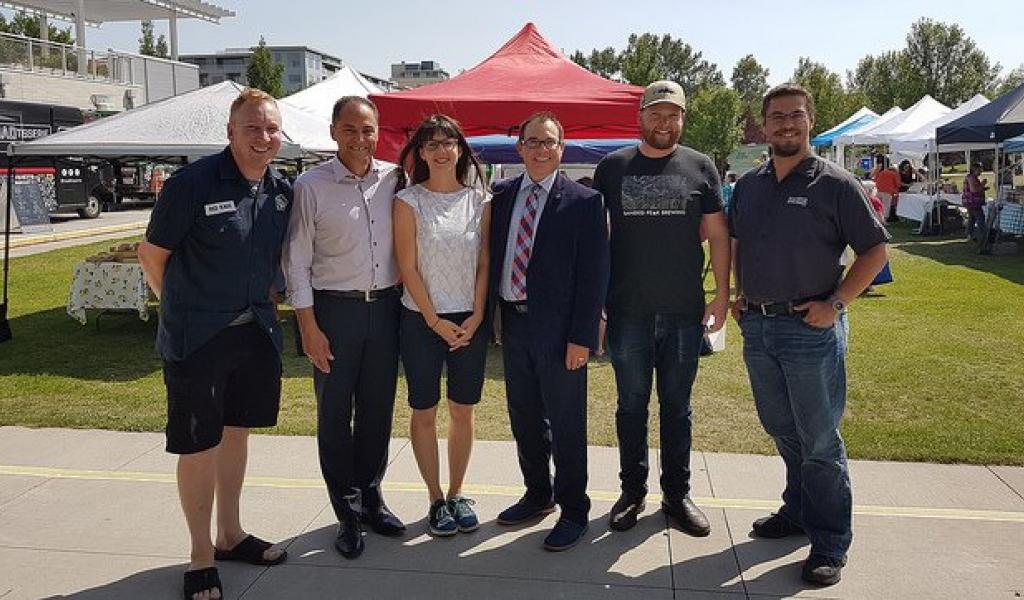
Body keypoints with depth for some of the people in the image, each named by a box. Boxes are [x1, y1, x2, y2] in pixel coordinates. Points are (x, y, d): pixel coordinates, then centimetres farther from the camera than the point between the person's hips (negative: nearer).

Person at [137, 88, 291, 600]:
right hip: (196, 340, -6)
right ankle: (201, 555, 22)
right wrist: (183, 308, 2)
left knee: (236, 431, 18)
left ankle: (231, 535, 35)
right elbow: (152, 254, -7)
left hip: (255, 331, 6)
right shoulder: (193, 183, -16)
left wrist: (264, 298, 10)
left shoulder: (282, 191, 2)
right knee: (198, 445, 4)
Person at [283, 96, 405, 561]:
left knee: (378, 409, 14)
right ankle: (347, 510, 22)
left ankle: (370, 494, 32)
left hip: (385, 307, 3)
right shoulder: (311, 185, -6)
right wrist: (309, 327, -9)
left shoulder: (394, 178, 2)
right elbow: (296, 262, -5)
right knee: (335, 413, 6)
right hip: (334, 310, -3)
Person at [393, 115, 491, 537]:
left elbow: (484, 263, 2)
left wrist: (476, 317, -7)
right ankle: (436, 500, 19)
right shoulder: (408, 202, -3)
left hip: (470, 322, 2)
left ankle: (457, 494, 25)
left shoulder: (480, 201, 3)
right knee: (425, 412, 5)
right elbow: (408, 268, -6)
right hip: (422, 320, -2)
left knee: (463, 411, 9)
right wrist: (436, 320, -9)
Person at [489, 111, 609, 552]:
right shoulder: (502, 195, 8)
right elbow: (493, 256, 11)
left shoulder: (583, 202, -7)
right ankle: (538, 495, 36)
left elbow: (593, 274, -9)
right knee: (524, 418, 17)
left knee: (566, 424, 5)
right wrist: (489, 317, 3)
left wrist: (581, 337, -14)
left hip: (558, 327, -5)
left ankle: (573, 511, 22)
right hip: (512, 322, 5)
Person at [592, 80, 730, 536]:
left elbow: (717, 234, 7)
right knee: (631, 405, 10)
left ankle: (677, 494, 24)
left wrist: (722, 294, 0)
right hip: (627, 311, 0)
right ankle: (632, 491, 25)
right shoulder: (613, 167, 4)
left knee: (678, 407, 11)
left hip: (684, 311, 0)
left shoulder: (700, 168, 5)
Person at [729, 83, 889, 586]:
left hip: (811, 329, -5)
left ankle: (829, 543, 15)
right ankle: (798, 511, 35)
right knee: (782, 431, 17)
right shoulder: (748, 185, 9)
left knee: (820, 440, 2)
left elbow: (874, 249, -5)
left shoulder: (835, 184, -6)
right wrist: (740, 295, 10)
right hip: (757, 326, 5)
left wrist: (835, 303, -13)